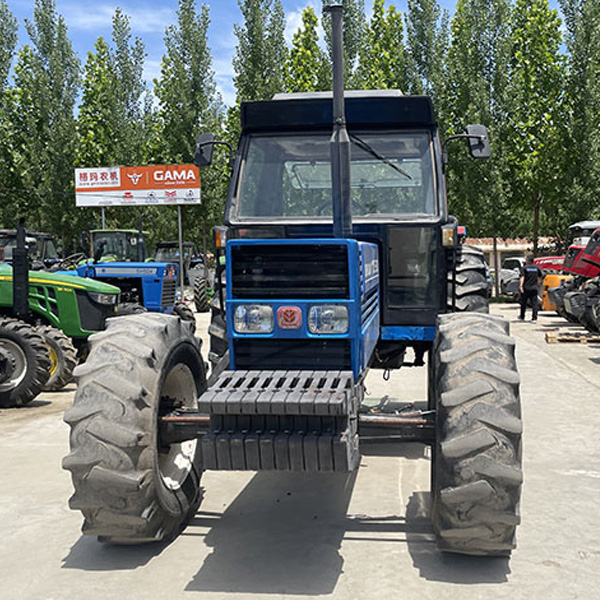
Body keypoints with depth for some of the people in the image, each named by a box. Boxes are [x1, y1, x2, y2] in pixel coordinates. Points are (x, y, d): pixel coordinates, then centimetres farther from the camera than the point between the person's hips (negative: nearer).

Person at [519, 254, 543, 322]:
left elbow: (522, 277, -16)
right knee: (534, 303, 2)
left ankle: (522, 317, 23)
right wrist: (538, 284, 35)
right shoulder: (537, 267, 8)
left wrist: (521, 286, -25)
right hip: (534, 288, 2)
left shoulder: (524, 267, -4)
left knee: (523, 303, 12)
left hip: (526, 288, -2)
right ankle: (534, 318, -5)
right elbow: (540, 277, 19)